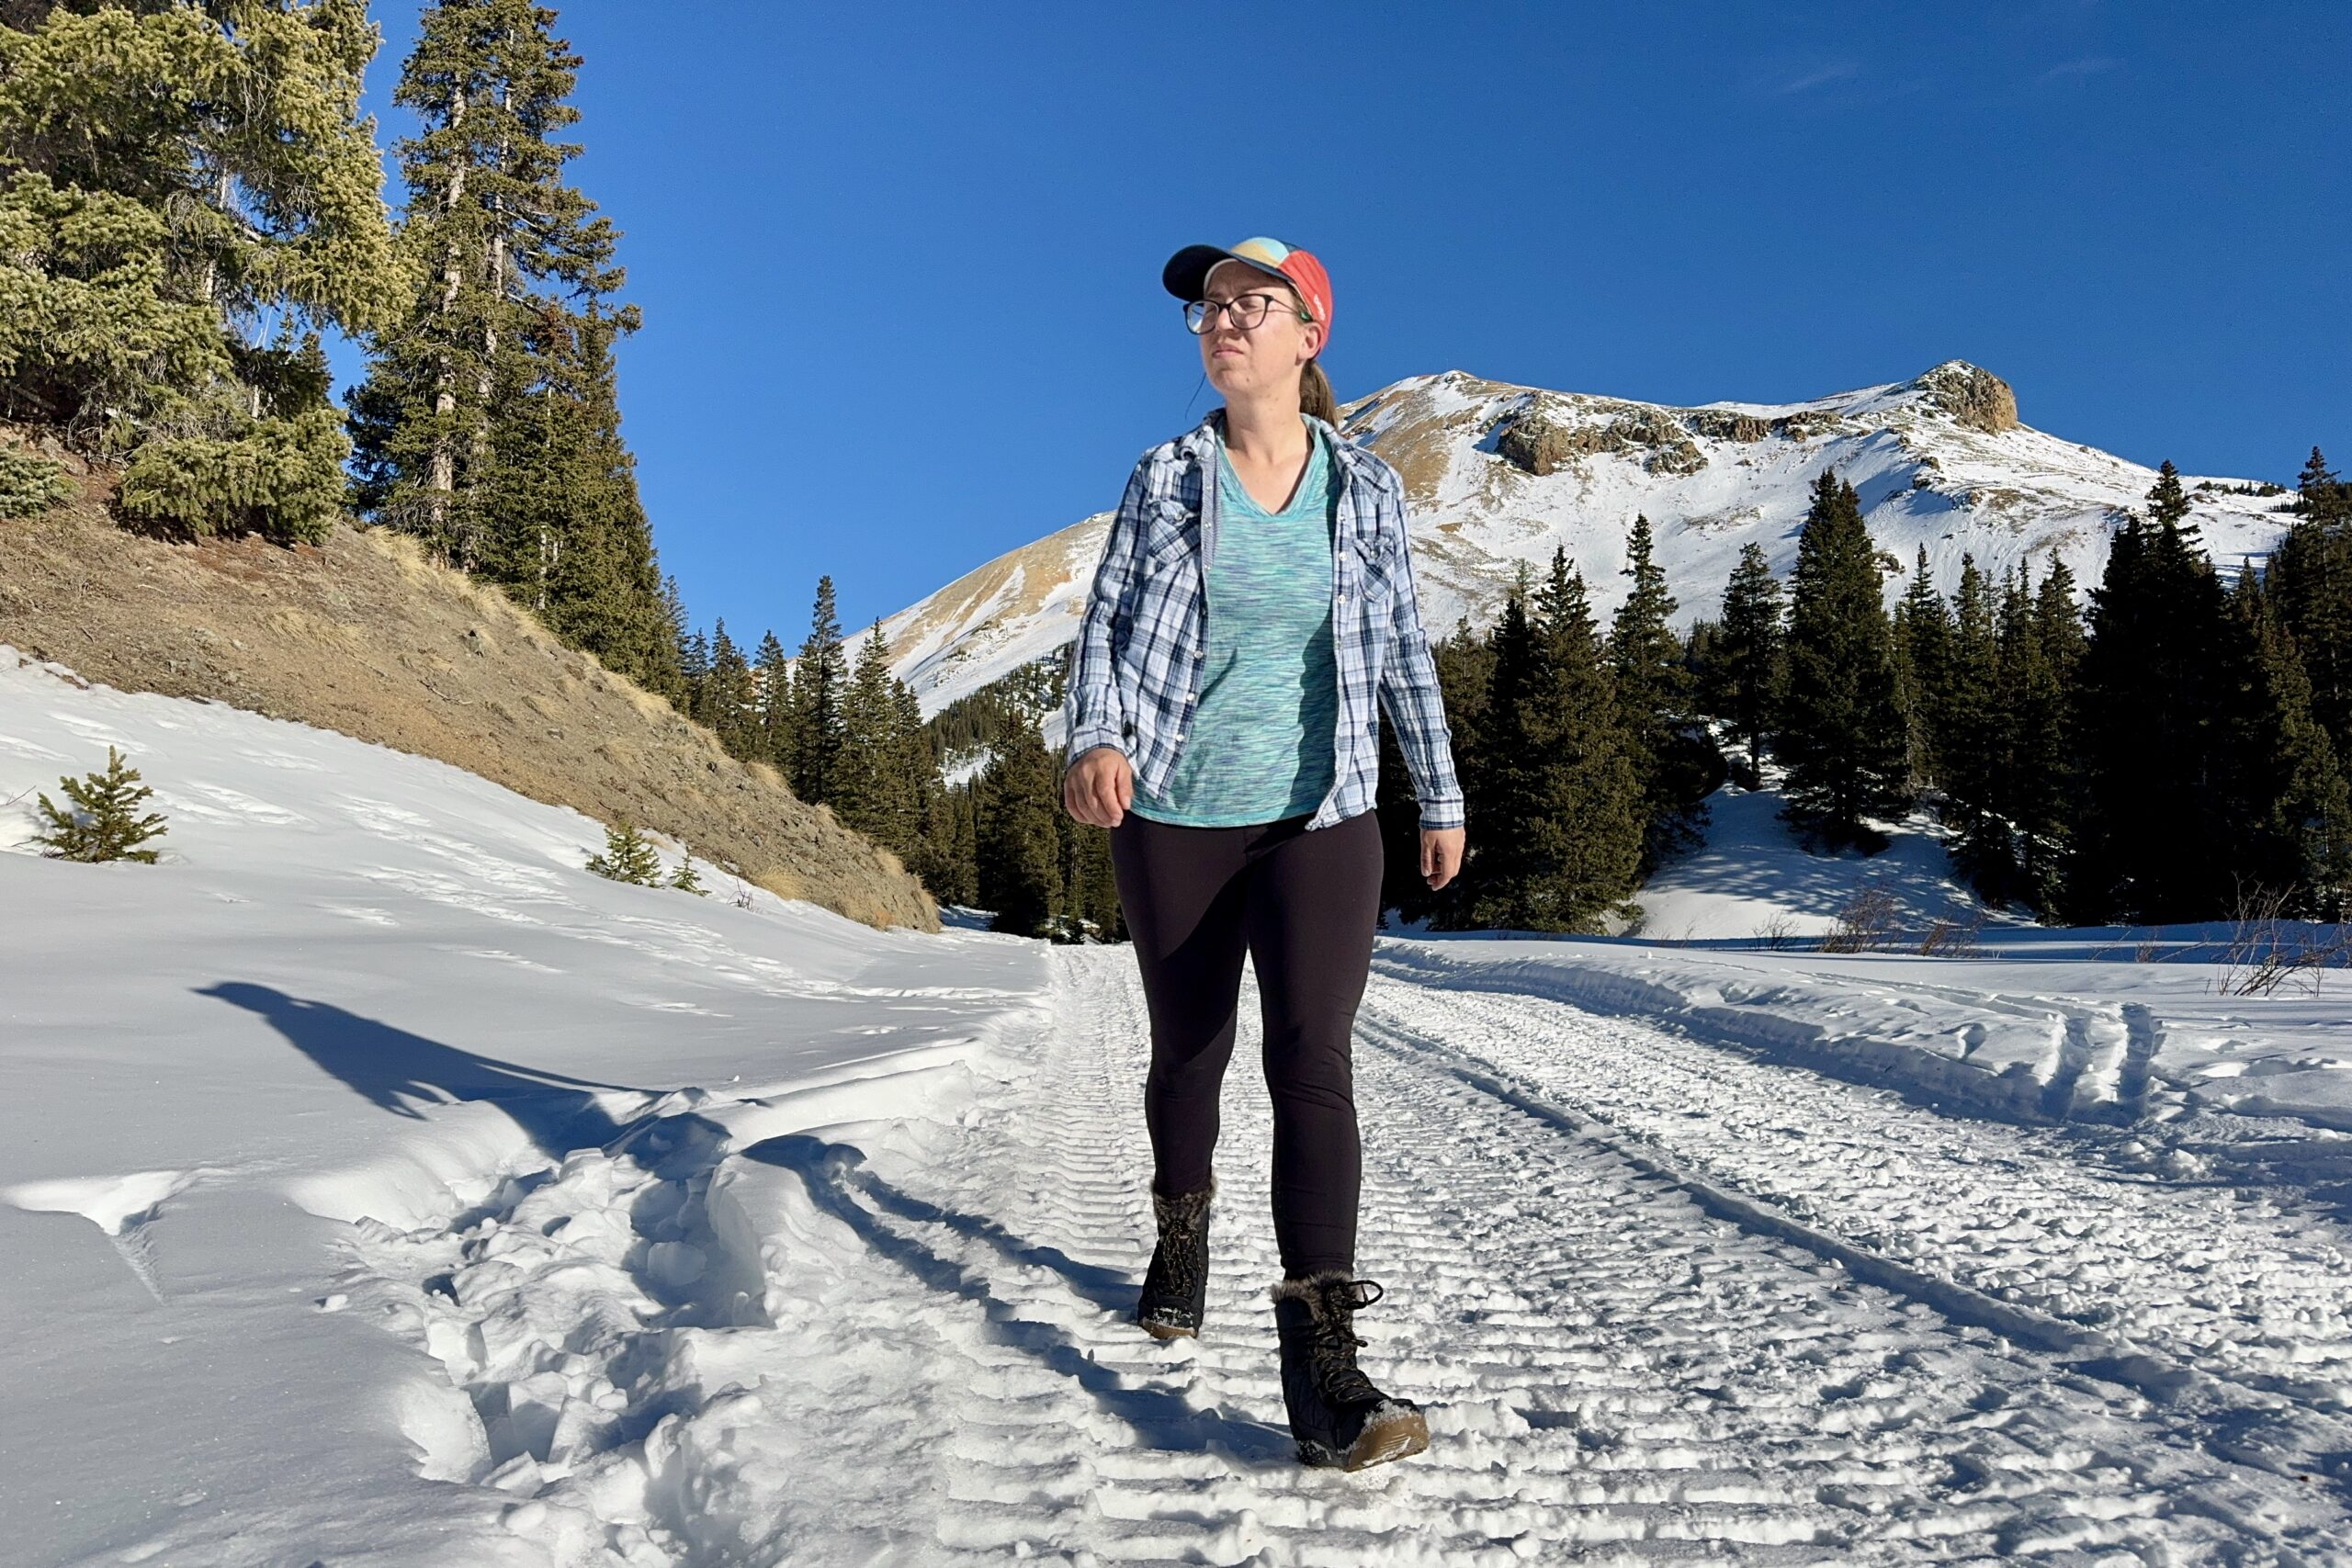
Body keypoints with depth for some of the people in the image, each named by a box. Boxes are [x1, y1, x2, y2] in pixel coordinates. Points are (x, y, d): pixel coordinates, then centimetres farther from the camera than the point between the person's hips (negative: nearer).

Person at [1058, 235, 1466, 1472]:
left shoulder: (1365, 487, 4)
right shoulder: (1164, 479, 4)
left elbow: (1406, 652, 11)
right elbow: (1105, 621, -1)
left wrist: (1440, 798, 15)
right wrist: (1096, 736, -21)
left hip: (1321, 822, -1)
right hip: (1173, 820, 1)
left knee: (1312, 1060, -14)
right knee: (1189, 1049, 14)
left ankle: (1324, 1365, -14)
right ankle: (1182, 1237, 42)